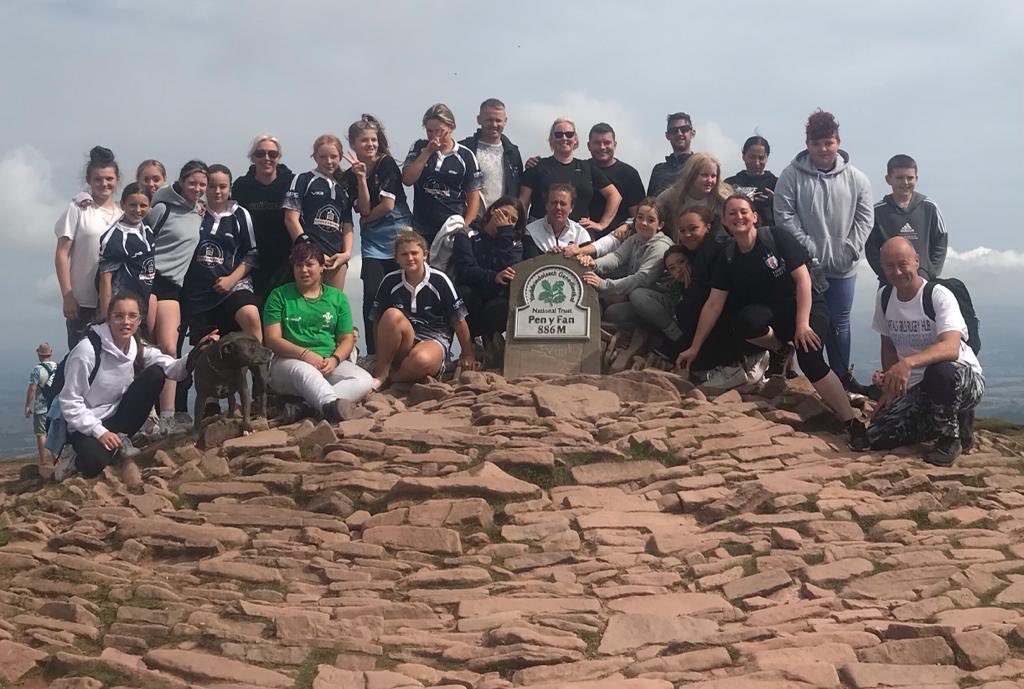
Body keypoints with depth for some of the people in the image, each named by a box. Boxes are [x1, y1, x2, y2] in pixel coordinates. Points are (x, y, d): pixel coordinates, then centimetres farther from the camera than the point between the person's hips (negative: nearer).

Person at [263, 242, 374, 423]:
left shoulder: (337, 297, 16)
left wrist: (335, 359, -11)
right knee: (304, 371, -41)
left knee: (364, 381, -28)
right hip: (289, 361, -3)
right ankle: (332, 405, -69)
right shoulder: (279, 296, 8)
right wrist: (304, 354, -17)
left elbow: (347, 338, 12)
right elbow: (272, 339, -1)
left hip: (330, 362, 3)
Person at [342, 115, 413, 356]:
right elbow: (364, 209, -4)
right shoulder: (350, 175, 8)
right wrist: (361, 177, -11)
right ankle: (373, 354, -4)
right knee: (372, 296, -8)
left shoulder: (387, 163, -2)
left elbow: (388, 204, -10)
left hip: (400, 238, -3)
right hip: (372, 244, 3)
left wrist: (367, 219, 2)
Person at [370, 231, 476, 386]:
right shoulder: (390, 281, 1)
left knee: (422, 360, -39)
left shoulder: (439, 280, -6)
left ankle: (389, 378, -10)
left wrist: (468, 355, 7)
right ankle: (380, 372, -19)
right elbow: (378, 321, 5)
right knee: (392, 315, -30)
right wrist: (381, 360, 1)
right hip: (402, 346, 2)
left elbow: (459, 321, 1)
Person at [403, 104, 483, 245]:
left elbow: (473, 197, 2)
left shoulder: (466, 156, 1)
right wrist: (428, 151, -10)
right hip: (422, 232, 2)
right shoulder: (419, 148, 7)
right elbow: (407, 179, -5)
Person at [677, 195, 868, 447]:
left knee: (809, 358, -31)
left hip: (806, 307, -3)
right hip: (770, 313, 3)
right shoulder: (727, 257, 0)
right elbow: (713, 304, 1)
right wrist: (695, 347, -1)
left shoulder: (777, 238, -11)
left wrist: (802, 323, -23)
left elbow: (803, 278, -14)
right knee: (744, 322, -33)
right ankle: (780, 349, 0)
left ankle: (852, 423, -21)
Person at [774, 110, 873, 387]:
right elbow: (785, 216, -9)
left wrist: (848, 251, -7)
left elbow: (864, 218, 3)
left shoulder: (856, 179, 2)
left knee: (840, 322, 11)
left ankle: (842, 376, 23)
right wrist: (809, 249, -14)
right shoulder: (792, 175, -5)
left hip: (843, 268, 2)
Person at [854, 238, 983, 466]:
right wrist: (889, 386, 3)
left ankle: (950, 437, -12)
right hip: (917, 387, 6)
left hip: (964, 380, -6)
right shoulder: (884, 297, 3)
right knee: (876, 436, -13)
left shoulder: (939, 296, -18)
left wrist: (908, 363, -50)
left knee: (940, 369, -41)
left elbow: (951, 348, -34)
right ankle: (955, 423, 10)